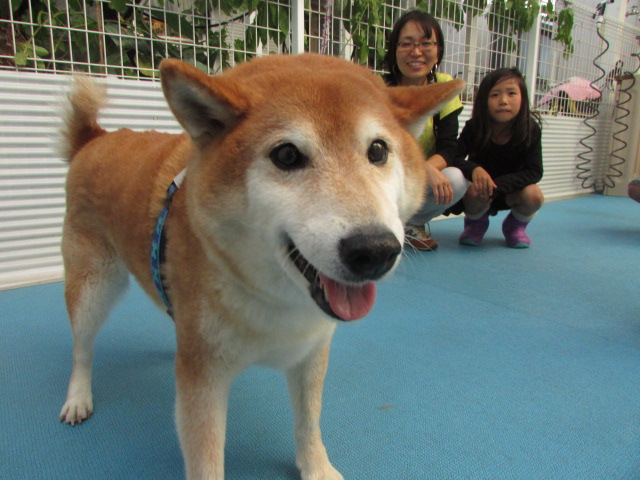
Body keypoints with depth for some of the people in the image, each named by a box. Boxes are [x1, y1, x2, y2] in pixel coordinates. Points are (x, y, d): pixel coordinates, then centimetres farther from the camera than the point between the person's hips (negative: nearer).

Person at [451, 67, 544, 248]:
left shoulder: (530, 130, -17)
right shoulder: (474, 128, -19)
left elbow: (534, 172, -20)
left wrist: (496, 185, -35)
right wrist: (474, 169, -43)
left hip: (510, 192, 1)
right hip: (482, 192, -1)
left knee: (533, 195, -29)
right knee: (475, 192, -34)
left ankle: (515, 226, 7)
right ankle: (475, 223, 4)